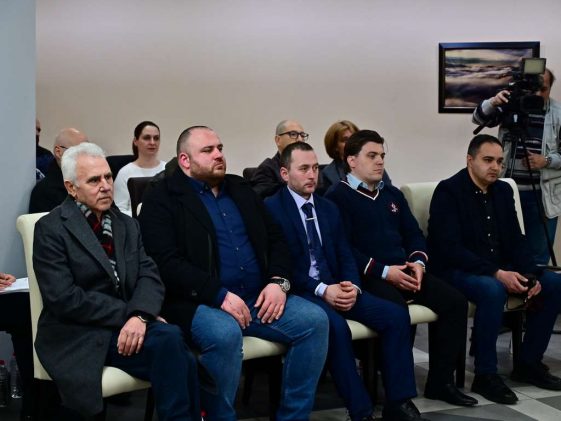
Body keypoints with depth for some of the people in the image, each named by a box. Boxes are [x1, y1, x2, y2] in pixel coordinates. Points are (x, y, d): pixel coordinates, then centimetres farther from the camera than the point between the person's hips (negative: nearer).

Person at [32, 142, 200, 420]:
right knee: (169, 339, -29)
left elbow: (149, 276, 4)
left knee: (171, 340, -28)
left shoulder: (126, 225, 16)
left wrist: (140, 315, -17)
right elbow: (63, 298, -12)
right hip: (79, 336, -5)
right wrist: (127, 314, -13)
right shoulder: (50, 229, -2)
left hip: (125, 326, 5)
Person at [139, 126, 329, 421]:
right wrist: (220, 295, -21)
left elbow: (275, 238, 18)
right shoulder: (162, 199, -2)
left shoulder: (240, 189, 19)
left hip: (259, 298, 6)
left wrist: (278, 281, -2)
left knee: (314, 319, -14)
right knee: (225, 334, -36)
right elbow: (166, 262, -14)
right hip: (202, 303, -6)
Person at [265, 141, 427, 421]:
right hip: (300, 292, -6)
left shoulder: (329, 208, 17)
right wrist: (321, 290, -20)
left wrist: (352, 286, -8)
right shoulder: (271, 208, -4)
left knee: (396, 315, -13)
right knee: (335, 326, -36)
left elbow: (345, 256, 13)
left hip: (336, 287, 6)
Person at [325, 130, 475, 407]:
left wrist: (418, 262, -1)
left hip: (403, 272, 7)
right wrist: (384, 271, -17)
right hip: (366, 276, -7)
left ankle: (440, 381, -3)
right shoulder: (337, 197, -1)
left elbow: (414, 234, 22)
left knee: (454, 301, -12)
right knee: (397, 311, -35)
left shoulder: (393, 194, 24)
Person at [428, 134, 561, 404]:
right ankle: (485, 375, -23)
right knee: (492, 289, -37)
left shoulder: (503, 190, 9)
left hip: (499, 268, 8)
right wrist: (496, 274, -28)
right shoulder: (448, 191, -14)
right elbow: (450, 248, -22)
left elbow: (516, 240, 8)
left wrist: (531, 274, -11)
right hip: (456, 270, -8)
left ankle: (528, 362, 7)